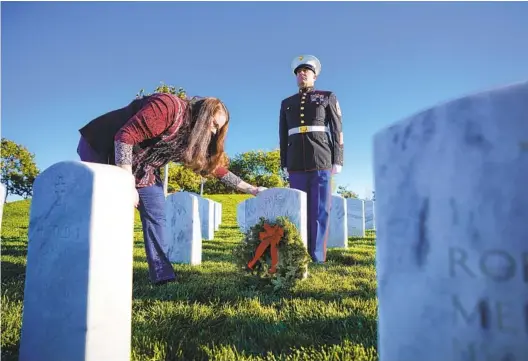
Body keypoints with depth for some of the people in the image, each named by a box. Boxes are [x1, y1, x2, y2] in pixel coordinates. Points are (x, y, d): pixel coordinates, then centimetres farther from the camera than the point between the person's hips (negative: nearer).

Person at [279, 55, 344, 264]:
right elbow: (283, 136, 16)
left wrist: (337, 161, -5)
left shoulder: (328, 97, 11)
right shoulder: (287, 103, 18)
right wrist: (284, 164, 8)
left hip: (321, 162, -2)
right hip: (296, 165, 3)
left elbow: (337, 131, 4)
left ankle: (318, 258, 0)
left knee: (320, 211, -4)